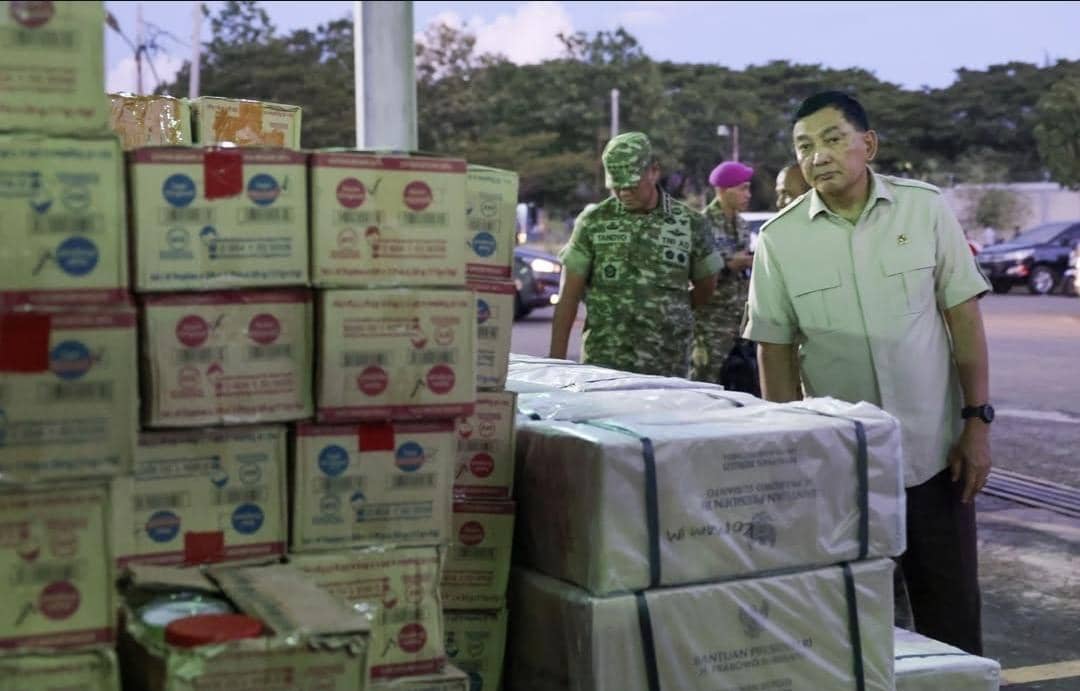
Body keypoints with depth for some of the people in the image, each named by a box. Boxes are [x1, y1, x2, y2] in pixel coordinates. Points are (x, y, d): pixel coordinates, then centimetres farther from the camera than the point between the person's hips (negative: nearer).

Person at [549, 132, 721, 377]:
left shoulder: (690, 224, 2)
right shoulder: (593, 222, 2)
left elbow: (706, 286, 17)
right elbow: (569, 298, 3)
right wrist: (556, 360, -2)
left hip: (667, 368, 1)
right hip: (602, 363, 0)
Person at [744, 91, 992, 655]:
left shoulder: (925, 209, -3)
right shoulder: (779, 240, -4)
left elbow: (963, 316, 0)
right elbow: (776, 352, 0)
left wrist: (978, 421, -3)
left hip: (934, 450, 0)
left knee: (950, 609, 9)